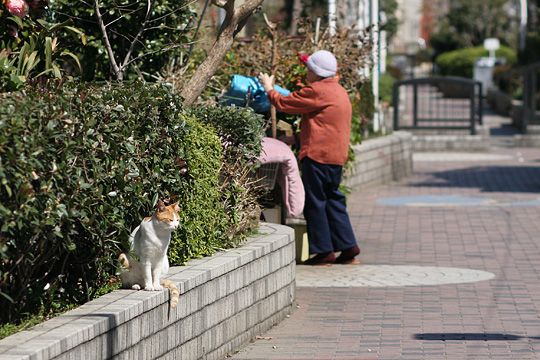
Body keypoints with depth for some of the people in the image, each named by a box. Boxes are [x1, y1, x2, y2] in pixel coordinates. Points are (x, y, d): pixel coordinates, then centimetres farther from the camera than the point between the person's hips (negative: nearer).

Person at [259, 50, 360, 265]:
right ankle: (347, 245, 11)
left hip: (317, 154, -9)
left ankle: (324, 250, -2)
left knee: (315, 202, -2)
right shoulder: (339, 91, 17)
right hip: (336, 156, 9)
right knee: (333, 200, 14)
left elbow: (283, 104, -7)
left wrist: (268, 88, 10)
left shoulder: (317, 91, -13)